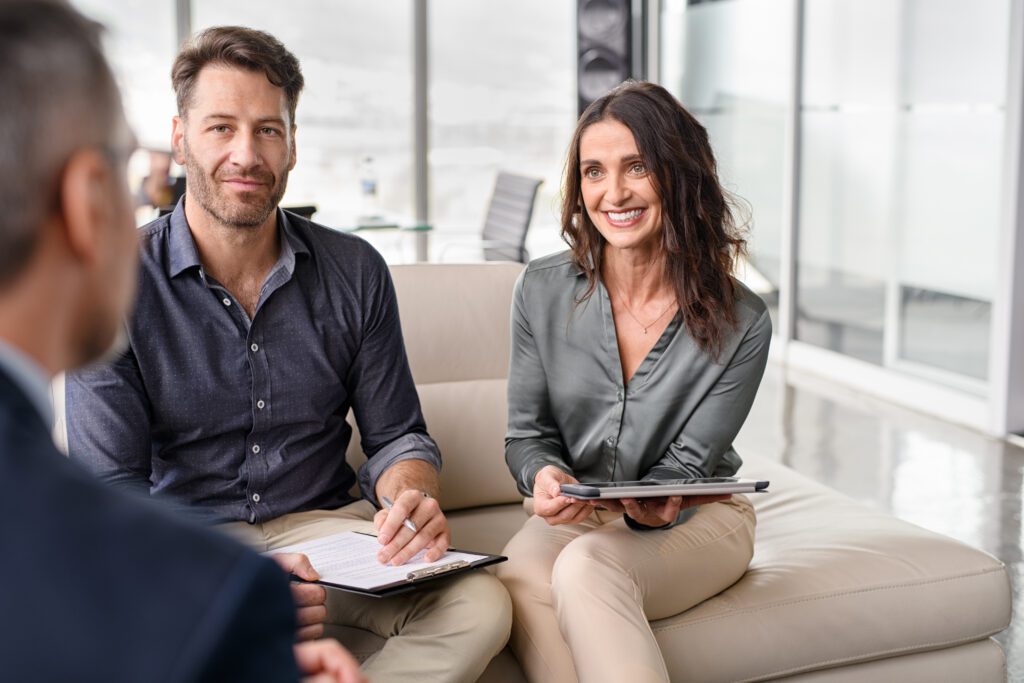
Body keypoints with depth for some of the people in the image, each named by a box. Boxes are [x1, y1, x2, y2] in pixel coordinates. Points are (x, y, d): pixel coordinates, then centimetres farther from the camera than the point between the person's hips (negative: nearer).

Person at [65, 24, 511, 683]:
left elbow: (396, 435, 9)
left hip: (323, 524, 2)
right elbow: (111, 490, -11)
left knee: (481, 605, -23)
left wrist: (412, 501, -17)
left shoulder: (355, 271, 3)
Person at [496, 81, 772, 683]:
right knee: (522, 576, -33)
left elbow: (687, 465, -7)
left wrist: (647, 507, -29)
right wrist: (545, 475, -22)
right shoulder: (542, 292, -7)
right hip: (578, 513, 2)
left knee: (587, 566, -35)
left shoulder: (742, 323, -13)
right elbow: (527, 433, 2)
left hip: (694, 517, -2)